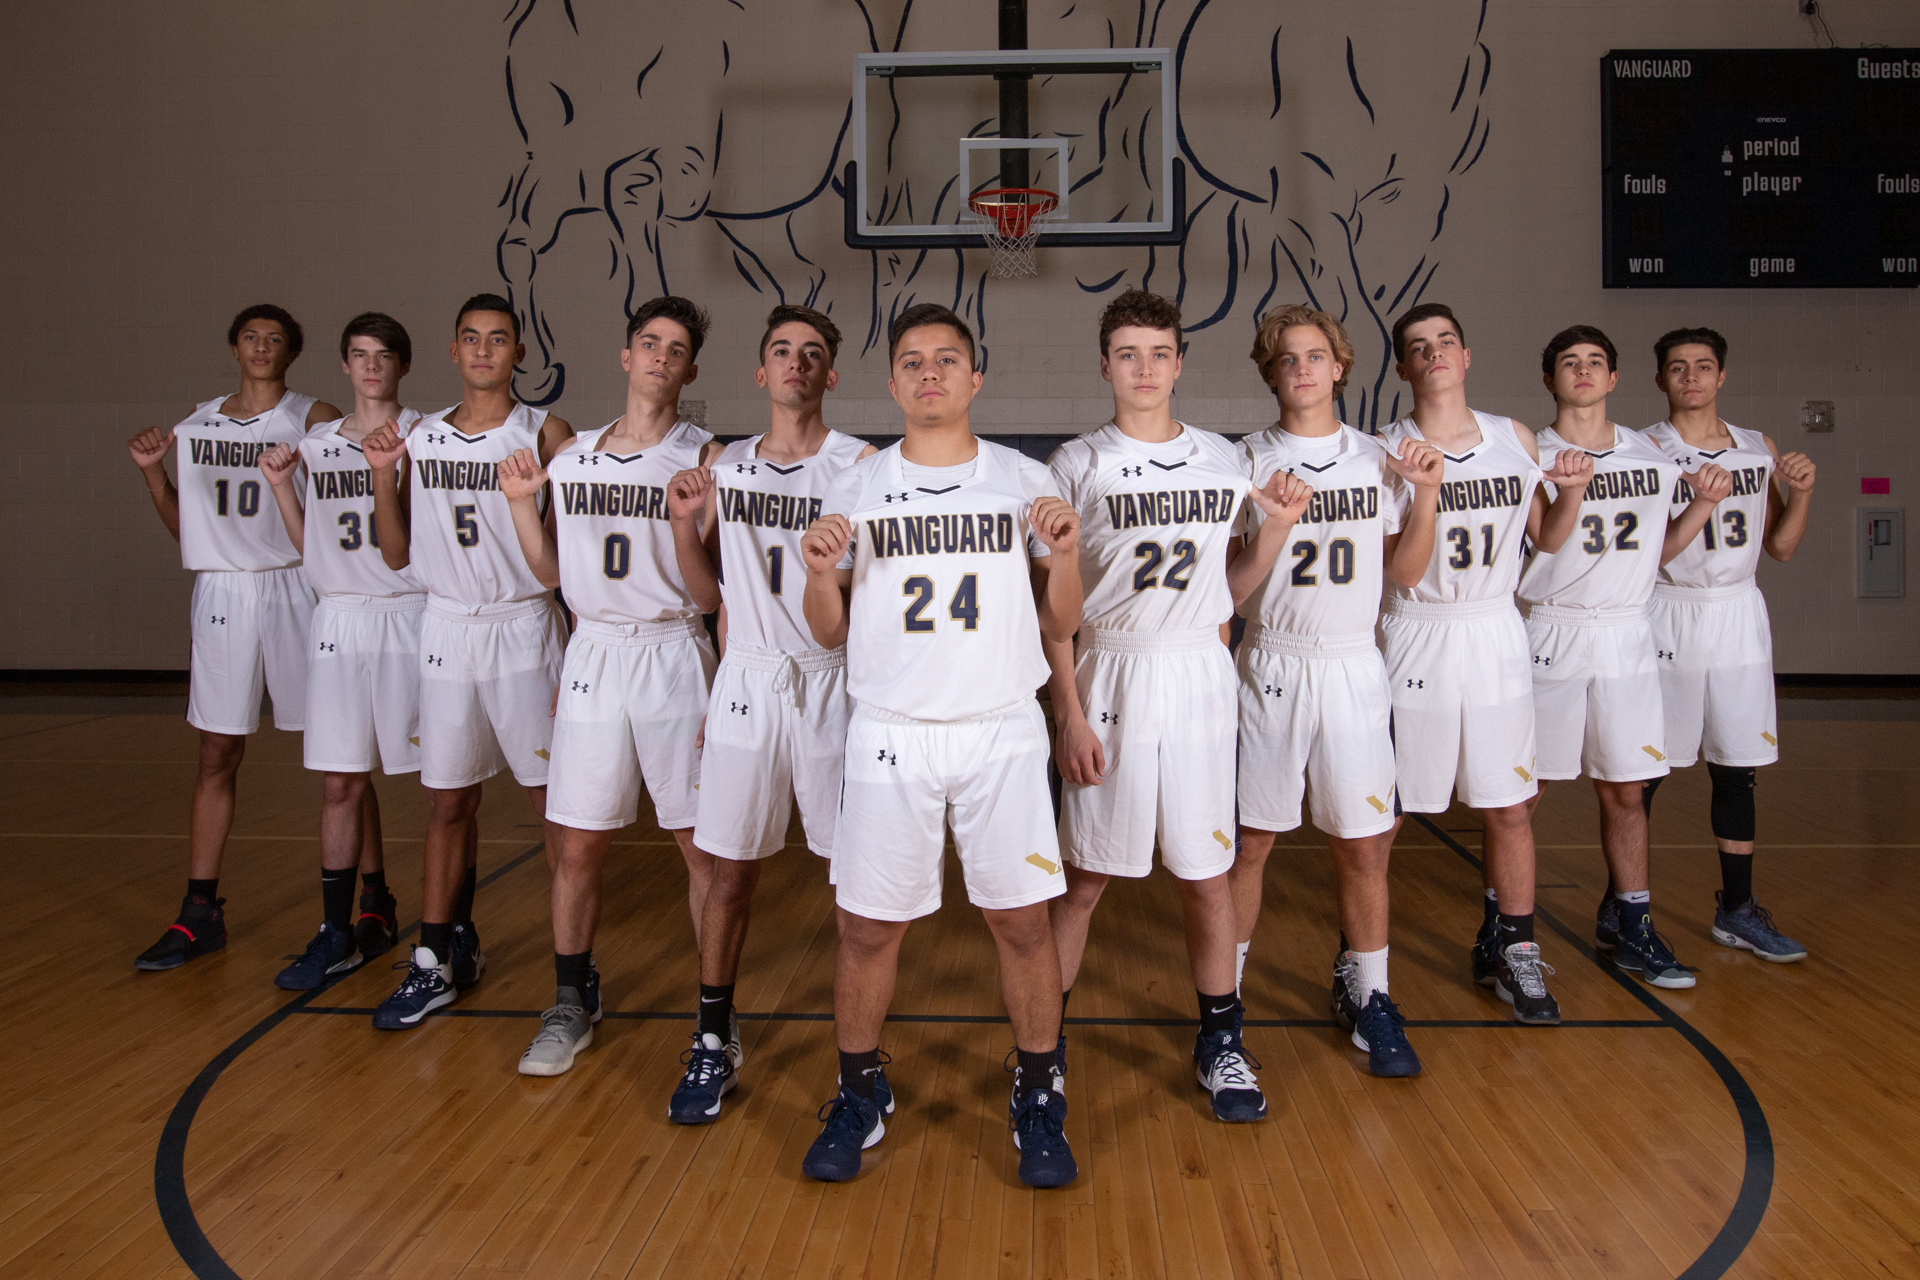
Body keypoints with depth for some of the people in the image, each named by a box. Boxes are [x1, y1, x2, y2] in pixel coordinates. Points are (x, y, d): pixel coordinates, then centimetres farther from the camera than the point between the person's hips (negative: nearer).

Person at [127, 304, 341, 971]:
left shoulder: (313, 418, -1)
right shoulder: (199, 422, 12)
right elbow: (184, 526, 16)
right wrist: (152, 469, 3)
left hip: (294, 587, -4)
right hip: (222, 592, 4)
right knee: (218, 753, 8)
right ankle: (200, 914, 16)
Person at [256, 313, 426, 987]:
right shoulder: (316, 444, 12)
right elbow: (312, 547, 16)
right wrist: (280, 486, 5)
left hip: (411, 617, -3)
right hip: (339, 621, 3)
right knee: (342, 780, 5)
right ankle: (339, 931, 15)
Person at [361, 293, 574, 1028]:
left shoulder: (544, 434, -3)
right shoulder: (420, 438, 8)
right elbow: (397, 555, 9)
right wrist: (382, 473, -2)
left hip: (523, 628, -3)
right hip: (448, 629, 4)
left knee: (552, 799, 2)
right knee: (450, 801, 10)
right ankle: (438, 961, 21)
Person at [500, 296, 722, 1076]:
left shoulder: (704, 459, -4)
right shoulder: (571, 457, 8)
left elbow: (713, 595, -8)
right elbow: (552, 573, 14)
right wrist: (521, 503, 1)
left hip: (674, 655, -3)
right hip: (593, 656, 3)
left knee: (703, 847, 2)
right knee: (577, 845, 9)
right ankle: (571, 1005, 28)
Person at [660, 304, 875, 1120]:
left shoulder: (858, 464, -4)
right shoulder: (725, 466, 9)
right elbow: (710, 590, 14)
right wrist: (682, 523, -2)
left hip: (833, 681, -3)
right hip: (747, 679, 3)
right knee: (729, 869, 8)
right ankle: (714, 1042, 23)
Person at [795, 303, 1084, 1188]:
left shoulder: (1027, 483, 5)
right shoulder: (854, 490, 6)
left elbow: (1060, 628, 6)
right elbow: (830, 633, 8)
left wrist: (1065, 557, -12)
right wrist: (820, 573, -11)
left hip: (1003, 732, 0)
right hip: (889, 734, 1)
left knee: (1021, 917, 3)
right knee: (868, 925, 5)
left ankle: (1038, 1102, 21)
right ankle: (859, 1098, 25)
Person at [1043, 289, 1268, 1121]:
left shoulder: (1224, 460, 8)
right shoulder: (1077, 466, -2)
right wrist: (1070, 713, -9)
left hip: (1200, 677, 3)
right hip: (1109, 677, -2)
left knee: (1208, 869, 8)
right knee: (1085, 871, 5)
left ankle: (1220, 1041, 23)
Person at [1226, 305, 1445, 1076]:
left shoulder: (1378, 458, 8)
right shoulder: (1249, 464, -1)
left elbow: (1405, 573, 10)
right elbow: (1233, 592, -5)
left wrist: (1426, 496, -2)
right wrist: (1276, 527, -20)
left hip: (1355, 670, 2)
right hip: (1271, 670, -2)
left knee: (1362, 843, 5)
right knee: (1250, 840, 5)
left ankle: (1366, 996, 20)